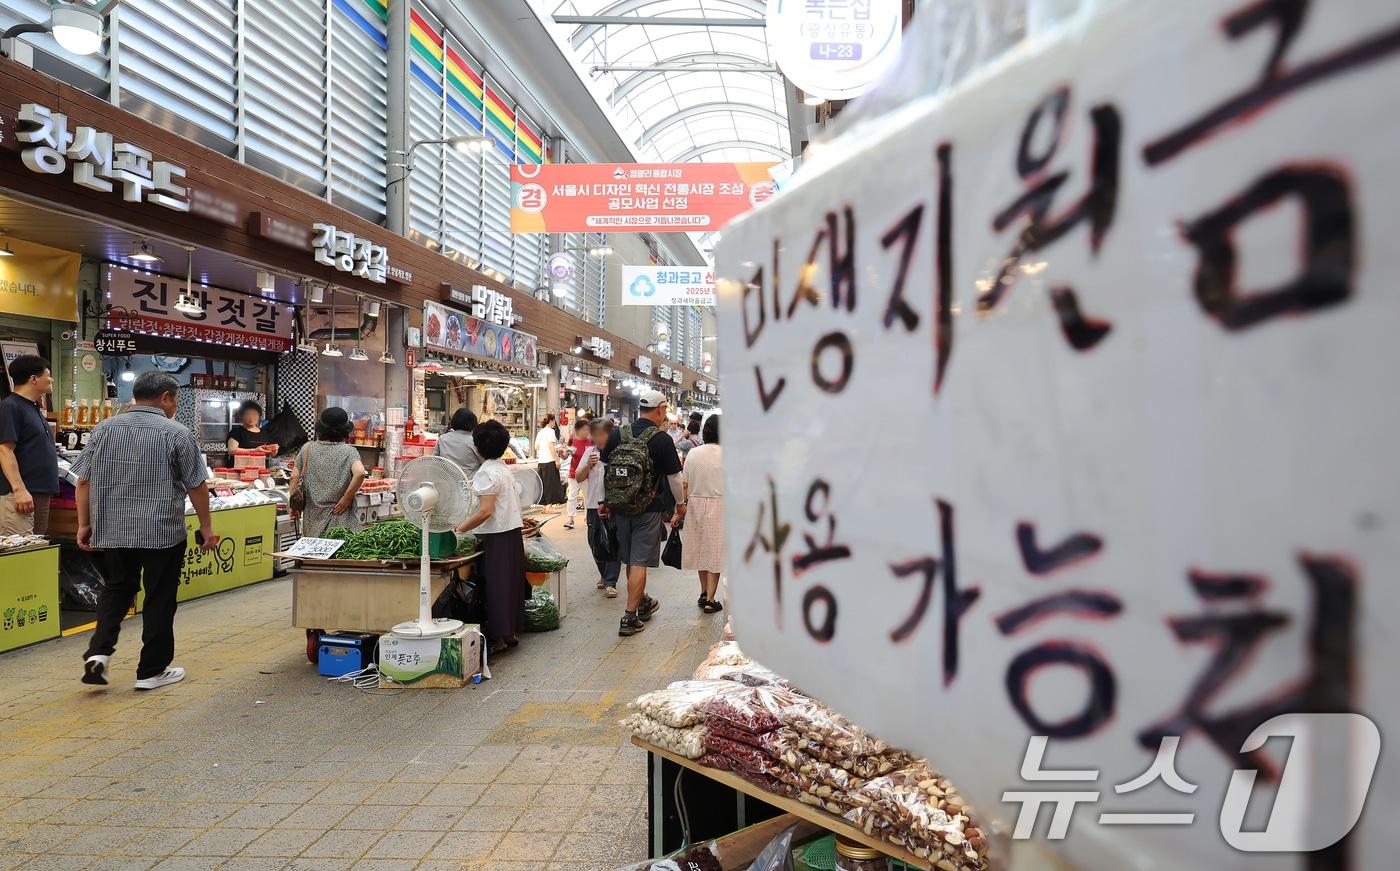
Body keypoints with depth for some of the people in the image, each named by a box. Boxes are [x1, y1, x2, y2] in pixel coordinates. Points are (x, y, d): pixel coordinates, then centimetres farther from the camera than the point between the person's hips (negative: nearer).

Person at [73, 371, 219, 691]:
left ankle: (98, 651, 6)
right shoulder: (176, 433, -8)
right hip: (163, 532, -4)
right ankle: (152, 671, 13)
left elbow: (83, 481, 6)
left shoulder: (105, 429, 5)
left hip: (112, 530, 4)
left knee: (117, 588, 22)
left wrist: (84, 524, 14)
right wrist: (206, 526, 3)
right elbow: (196, 486, -6)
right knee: (160, 598, 7)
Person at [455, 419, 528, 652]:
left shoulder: (486, 472, -16)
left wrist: (459, 529, -19)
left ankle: (499, 637, 3)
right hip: (513, 530, 9)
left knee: (496, 585, -2)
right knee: (511, 582, 15)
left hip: (497, 536, -9)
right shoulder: (504, 468, 11)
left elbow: (486, 511, -23)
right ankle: (513, 631, 24)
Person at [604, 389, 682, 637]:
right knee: (639, 562, -1)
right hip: (649, 508, -5)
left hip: (621, 506, 5)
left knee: (630, 559, 18)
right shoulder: (662, 439, -12)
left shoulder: (617, 435, 1)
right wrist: (680, 503, 12)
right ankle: (630, 618, -1)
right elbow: (674, 477, -5)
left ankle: (642, 602, 37)